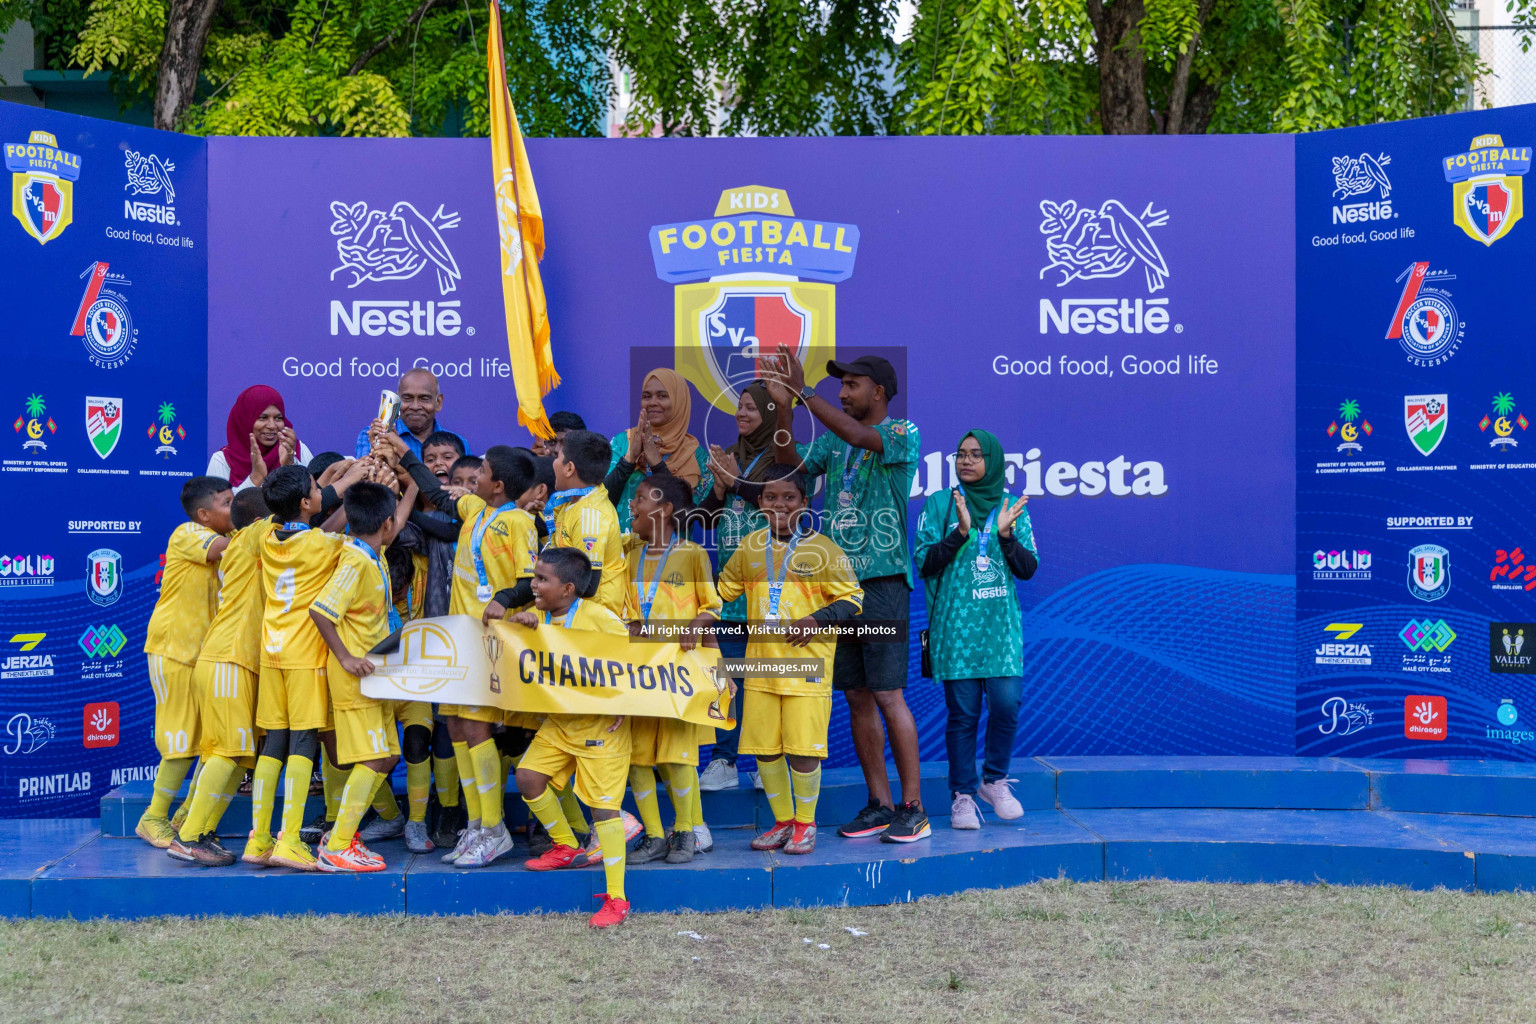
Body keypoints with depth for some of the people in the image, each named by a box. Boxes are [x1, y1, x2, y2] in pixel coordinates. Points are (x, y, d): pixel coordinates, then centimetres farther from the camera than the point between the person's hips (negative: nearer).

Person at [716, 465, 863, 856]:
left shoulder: (821, 548, -3)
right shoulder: (750, 546, 10)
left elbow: (851, 598, -3)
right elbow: (724, 588, 24)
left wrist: (818, 620, -16)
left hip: (806, 661, -4)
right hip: (760, 663, 4)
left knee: (802, 747, -4)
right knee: (763, 747, 7)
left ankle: (805, 824, 15)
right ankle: (783, 821, 24)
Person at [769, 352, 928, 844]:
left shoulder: (902, 433, -4)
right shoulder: (833, 439, 16)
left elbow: (857, 435, -22)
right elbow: (790, 465, 7)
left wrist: (802, 391, -21)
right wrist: (782, 406, -5)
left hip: (882, 578, -6)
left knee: (888, 695, -7)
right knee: (856, 697, 8)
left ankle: (913, 807, 0)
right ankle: (879, 804, 16)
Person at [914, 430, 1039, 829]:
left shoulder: (1013, 508, 10)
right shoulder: (939, 504, 5)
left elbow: (1028, 569, 6)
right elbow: (923, 563, -3)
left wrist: (1006, 535, -10)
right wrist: (960, 532, -15)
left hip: (1002, 624, 2)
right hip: (956, 625, -2)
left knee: (1006, 704, -7)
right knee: (962, 712, -1)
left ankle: (994, 781, 16)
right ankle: (962, 795, 10)